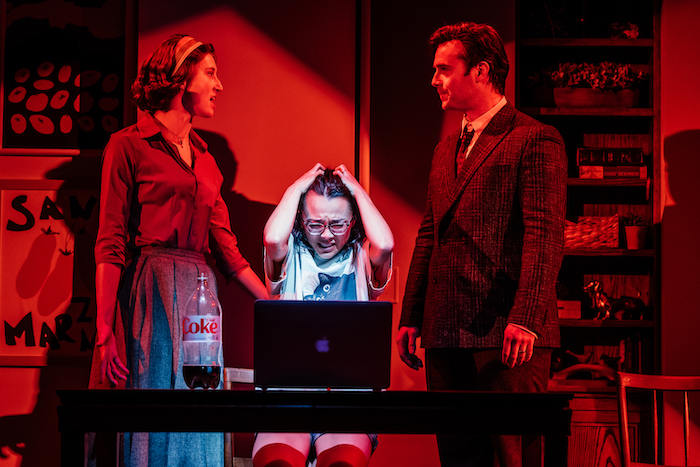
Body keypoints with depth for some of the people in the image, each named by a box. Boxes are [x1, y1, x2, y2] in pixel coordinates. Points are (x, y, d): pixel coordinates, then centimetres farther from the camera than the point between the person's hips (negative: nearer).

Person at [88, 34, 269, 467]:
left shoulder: (205, 160, 18)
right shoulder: (129, 146, -1)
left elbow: (225, 247, 18)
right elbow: (110, 245, -7)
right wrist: (105, 332, -15)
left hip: (199, 297, 6)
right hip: (150, 296, -6)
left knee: (200, 430, 4)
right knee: (153, 421, -5)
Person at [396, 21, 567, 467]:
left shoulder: (535, 140, -4)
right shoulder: (446, 150, 22)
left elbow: (545, 237, -12)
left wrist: (525, 319, -21)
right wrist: (411, 318, 15)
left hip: (505, 335, -8)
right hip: (446, 333, 8)